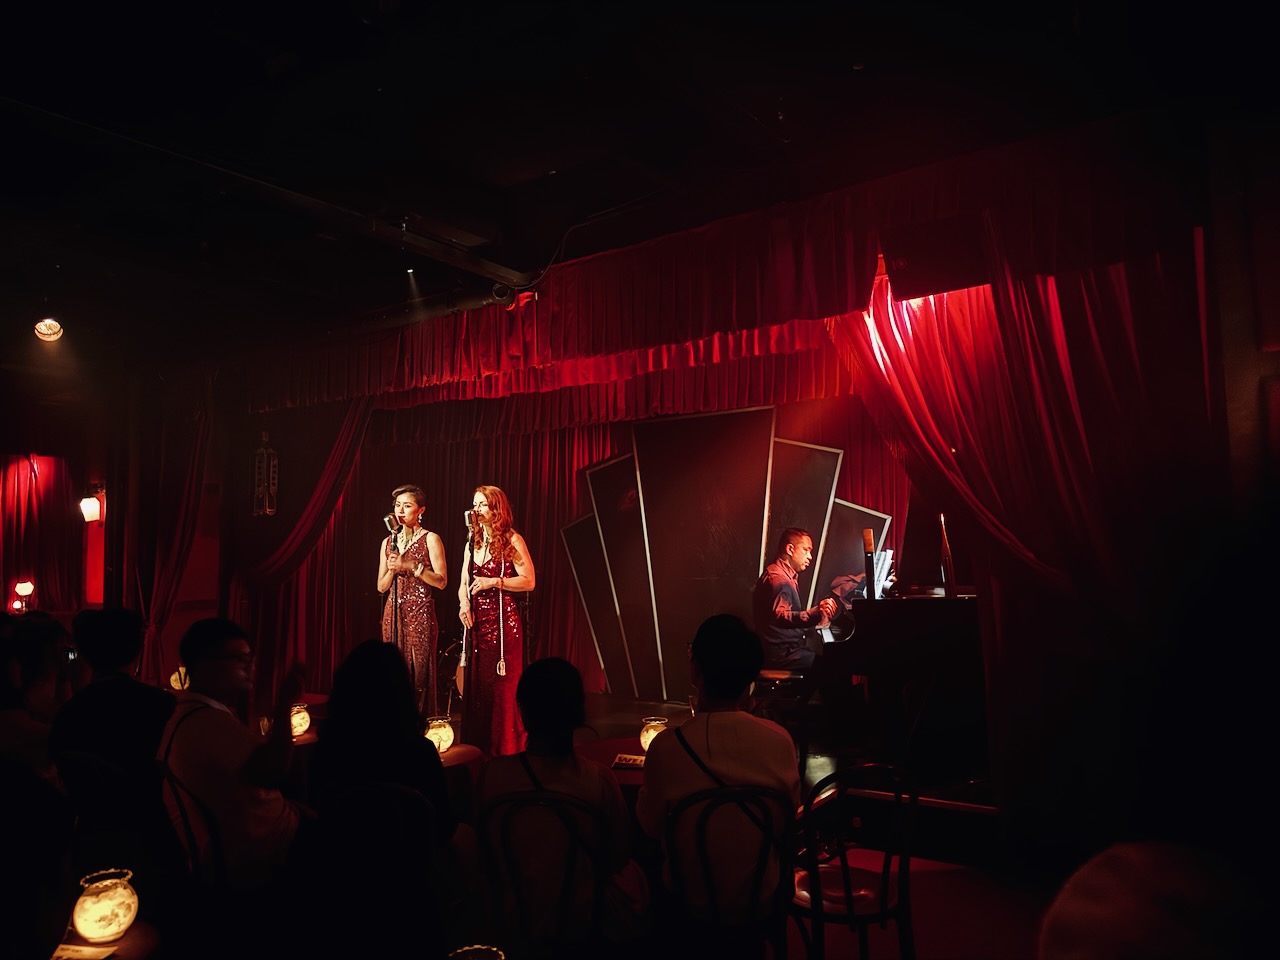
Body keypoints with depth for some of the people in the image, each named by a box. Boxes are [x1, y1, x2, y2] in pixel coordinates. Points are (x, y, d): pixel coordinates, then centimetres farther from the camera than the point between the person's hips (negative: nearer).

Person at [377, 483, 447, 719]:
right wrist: (392, 569, -6)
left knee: (419, 672, -6)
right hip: (393, 613, 5)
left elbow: (441, 581, -9)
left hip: (420, 612, -5)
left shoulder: (430, 539, -1)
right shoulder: (388, 542, 14)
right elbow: (381, 587, 13)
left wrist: (410, 566, -16)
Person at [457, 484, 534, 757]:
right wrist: (464, 604, -3)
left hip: (504, 620, -6)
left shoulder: (512, 540, -4)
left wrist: (493, 582, -16)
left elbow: (528, 581, -9)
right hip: (477, 621, 6)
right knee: (476, 684, 7)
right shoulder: (472, 543, 15)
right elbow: (463, 584, 17)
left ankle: (507, 749, 4)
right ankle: (479, 749, 17)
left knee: (503, 684, -5)